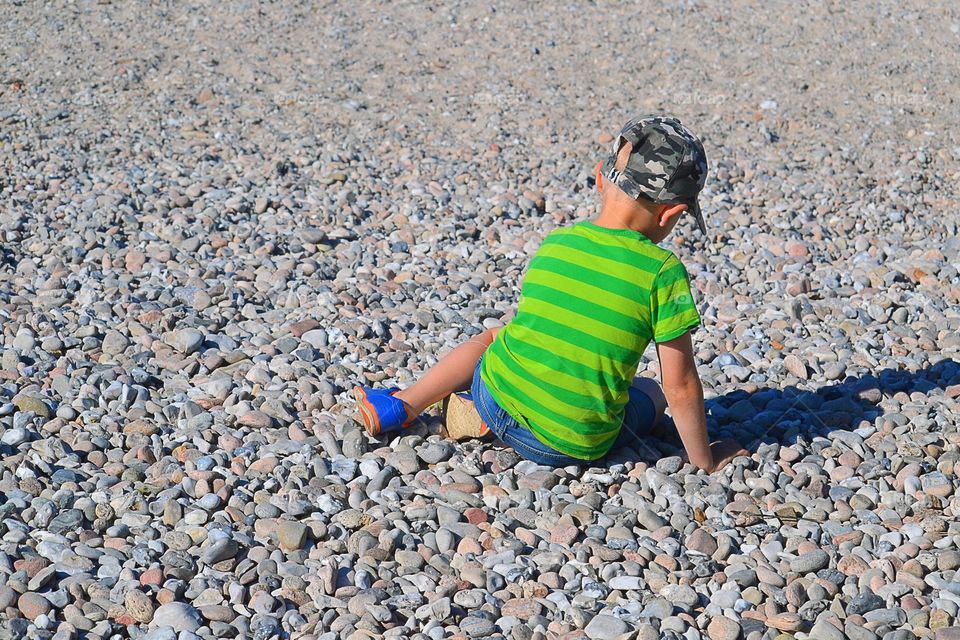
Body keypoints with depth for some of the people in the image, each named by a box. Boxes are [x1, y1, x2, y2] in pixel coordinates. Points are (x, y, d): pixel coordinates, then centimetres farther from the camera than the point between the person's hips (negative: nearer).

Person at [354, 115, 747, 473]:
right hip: (573, 446, -4)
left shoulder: (554, 243, -1)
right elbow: (680, 384, -11)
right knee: (653, 395, 26)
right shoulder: (663, 271, -15)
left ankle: (401, 406, 23)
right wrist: (704, 461, 4)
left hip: (498, 396, 5)